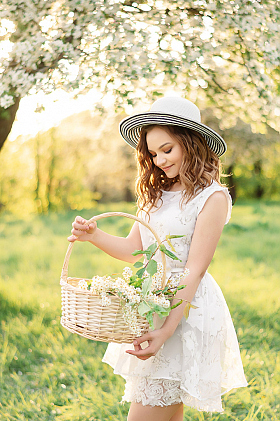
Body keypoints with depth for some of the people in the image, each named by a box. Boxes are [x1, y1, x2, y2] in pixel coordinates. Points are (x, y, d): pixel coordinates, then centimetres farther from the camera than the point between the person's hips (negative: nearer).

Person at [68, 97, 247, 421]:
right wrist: (92, 235, -6)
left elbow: (194, 271, -14)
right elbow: (133, 250, 12)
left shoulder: (212, 197, -10)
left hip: (185, 310, -7)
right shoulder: (157, 192, 14)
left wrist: (166, 330, -20)